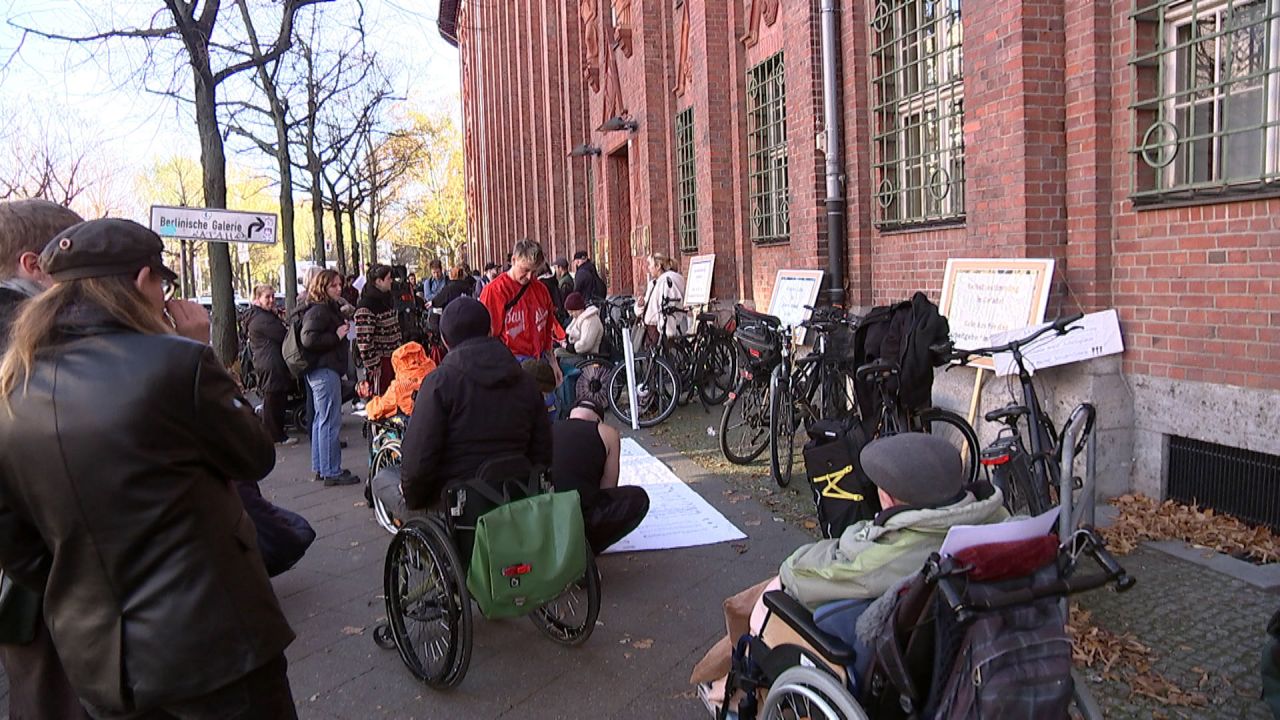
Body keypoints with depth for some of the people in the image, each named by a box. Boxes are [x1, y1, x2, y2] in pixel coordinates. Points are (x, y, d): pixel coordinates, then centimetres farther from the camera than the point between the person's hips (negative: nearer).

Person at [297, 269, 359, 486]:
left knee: (321, 420, 16)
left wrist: (343, 326, 11)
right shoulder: (319, 311, -15)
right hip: (325, 371, -11)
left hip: (320, 371, 11)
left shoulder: (328, 309, 18)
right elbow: (308, 339, -25)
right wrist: (336, 336, -18)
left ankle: (320, 468, 25)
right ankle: (332, 472, -3)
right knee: (330, 421, -7)